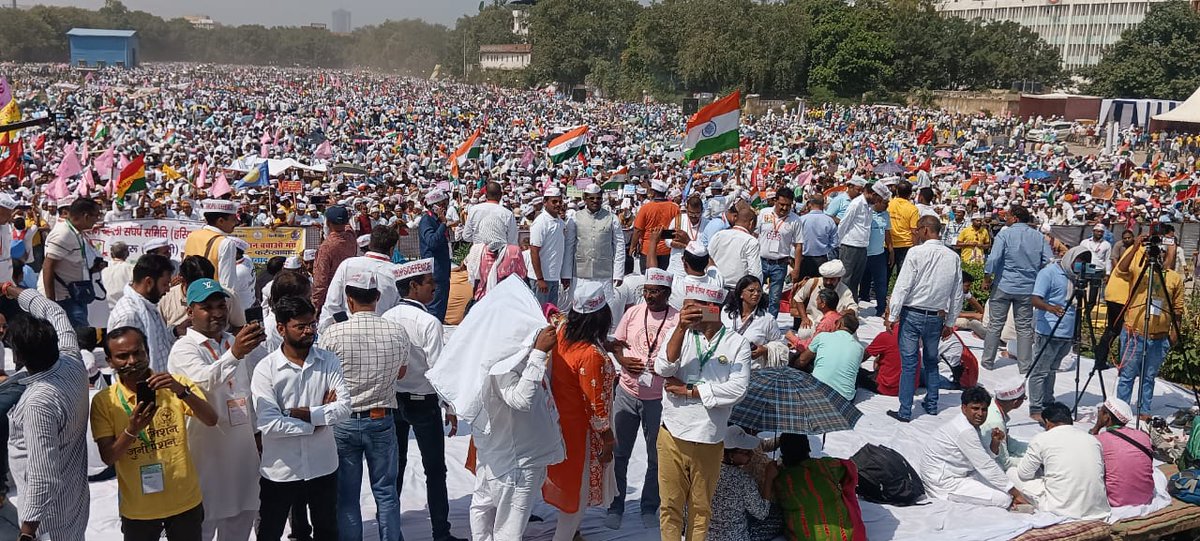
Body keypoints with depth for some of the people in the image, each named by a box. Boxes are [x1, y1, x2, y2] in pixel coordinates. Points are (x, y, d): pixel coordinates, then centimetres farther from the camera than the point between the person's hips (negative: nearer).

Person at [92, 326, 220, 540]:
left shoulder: (175, 383, -5)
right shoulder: (103, 401, -7)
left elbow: (211, 420, -15)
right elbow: (108, 457, -10)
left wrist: (182, 391, -29)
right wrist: (132, 430, -27)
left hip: (185, 502, 1)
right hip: (138, 509, -1)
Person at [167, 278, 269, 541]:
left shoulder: (238, 344, 12)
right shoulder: (184, 348, -9)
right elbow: (204, 380, -29)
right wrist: (234, 354, -46)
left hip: (243, 448, 6)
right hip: (207, 451, -6)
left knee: (241, 520, 16)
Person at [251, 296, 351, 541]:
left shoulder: (329, 362, -4)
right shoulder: (265, 369, -12)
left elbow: (344, 408, -12)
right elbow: (268, 424, -21)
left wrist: (306, 414, -22)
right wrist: (320, 418, -15)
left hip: (323, 466, 2)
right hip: (279, 471, -2)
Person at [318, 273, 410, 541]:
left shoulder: (333, 333, -14)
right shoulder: (397, 332, -7)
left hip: (343, 422, -1)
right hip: (382, 420, 2)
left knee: (346, 495, 10)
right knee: (386, 491, 13)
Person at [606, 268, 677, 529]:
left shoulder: (678, 319, -11)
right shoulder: (632, 312, -1)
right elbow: (616, 343, 9)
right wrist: (623, 361, -11)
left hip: (658, 399, -2)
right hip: (627, 393, 3)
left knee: (656, 458, 11)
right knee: (619, 454, 12)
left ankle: (649, 508, 29)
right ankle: (615, 507, 28)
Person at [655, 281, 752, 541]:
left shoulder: (737, 343, -5)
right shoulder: (681, 334, 0)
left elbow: (737, 389, -16)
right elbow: (663, 368, -16)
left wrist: (688, 391, -14)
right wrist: (681, 328, -25)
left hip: (709, 440, -1)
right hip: (673, 435, 1)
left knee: (701, 506, 15)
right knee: (670, 504, 9)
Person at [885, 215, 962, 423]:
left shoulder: (916, 252, -12)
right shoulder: (953, 257, 3)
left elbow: (902, 286, -13)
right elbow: (957, 294, 9)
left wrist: (892, 316, -7)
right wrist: (950, 323, 18)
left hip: (912, 314, -4)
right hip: (936, 317, 5)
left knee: (909, 363, 0)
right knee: (931, 361, 20)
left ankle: (905, 411, 2)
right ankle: (931, 405, 27)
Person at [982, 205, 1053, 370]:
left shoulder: (1004, 234, -8)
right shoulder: (1038, 236, 5)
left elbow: (993, 259, -17)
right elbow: (1049, 261, 3)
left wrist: (987, 279, -6)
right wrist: (1040, 279, 16)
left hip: (1004, 286, -3)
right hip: (1028, 288, 3)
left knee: (995, 324, 6)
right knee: (1025, 327, 9)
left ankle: (987, 361, 10)